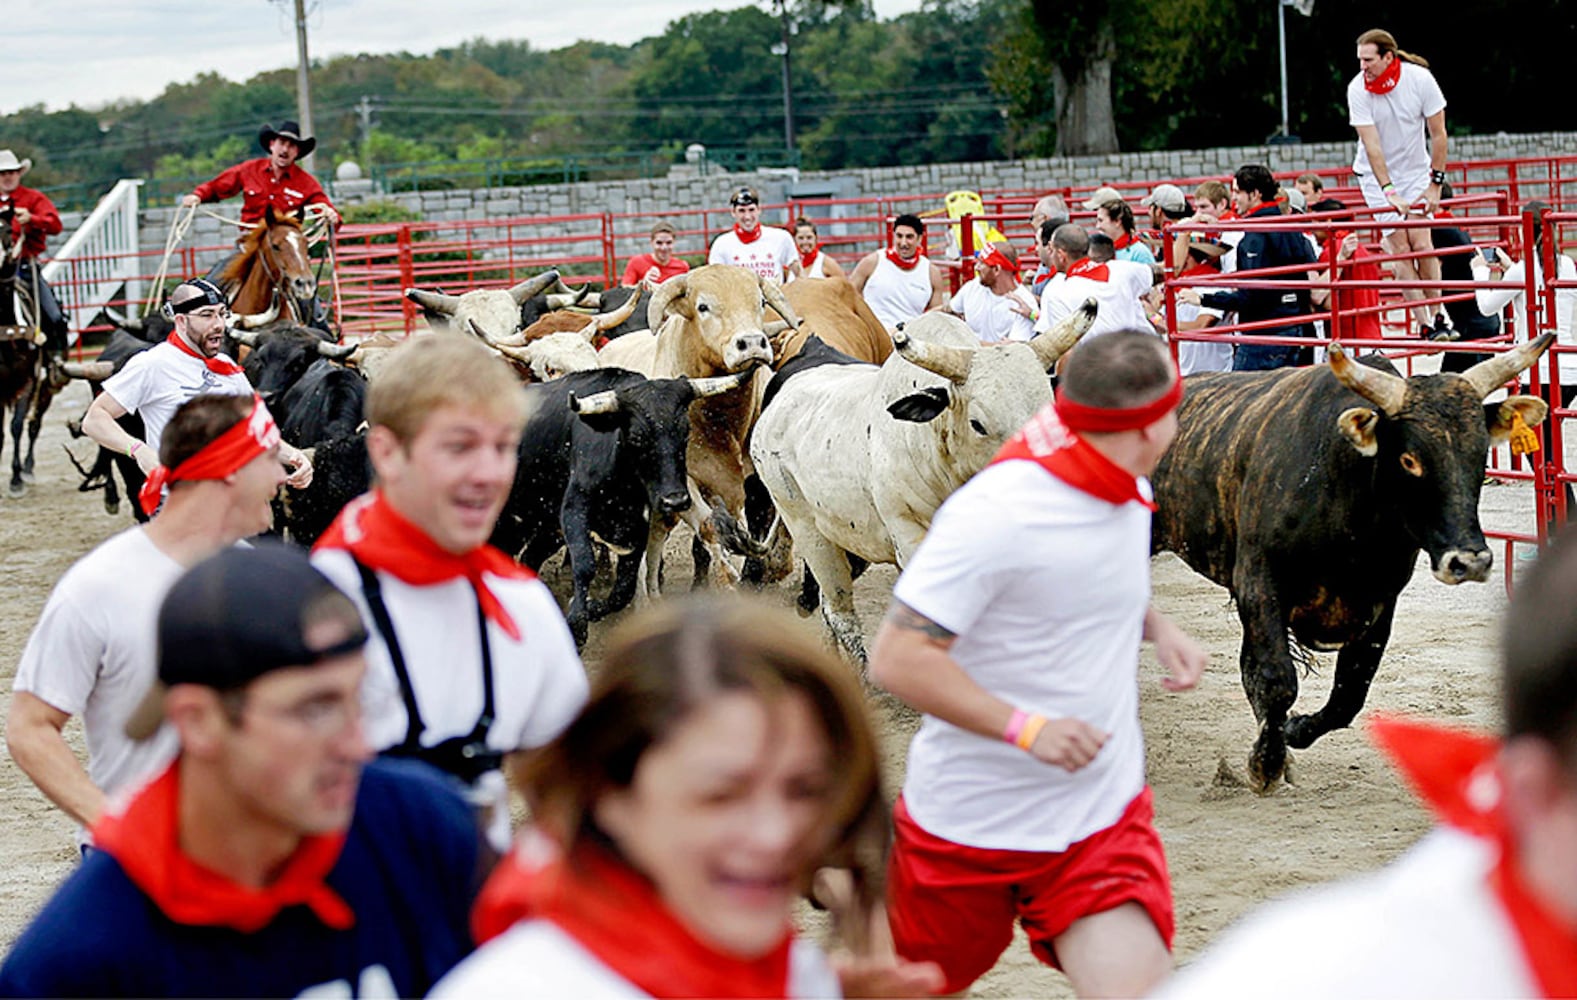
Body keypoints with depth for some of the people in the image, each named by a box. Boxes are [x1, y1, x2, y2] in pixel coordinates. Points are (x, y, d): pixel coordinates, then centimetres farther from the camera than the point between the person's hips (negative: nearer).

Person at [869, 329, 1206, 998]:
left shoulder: (1127, 490, 3)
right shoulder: (995, 514, -23)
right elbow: (897, 660, -25)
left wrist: (1157, 625, 7)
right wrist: (1026, 728, -29)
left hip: (1103, 816, 5)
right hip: (970, 814, -5)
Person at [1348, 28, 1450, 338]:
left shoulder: (1420, 78, -15)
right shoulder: (1358, 89, -18)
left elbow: (1438, 134, -7)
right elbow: (1372, 145, -21)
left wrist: (1435, 185, -9)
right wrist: (1389, 191, -28)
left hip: (1416, 171, 1)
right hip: (1376, 176, -1)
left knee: (1421, 241, -14)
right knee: (1400, 247, -10)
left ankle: (1438, 316, -4)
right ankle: (1425, 325, -9)